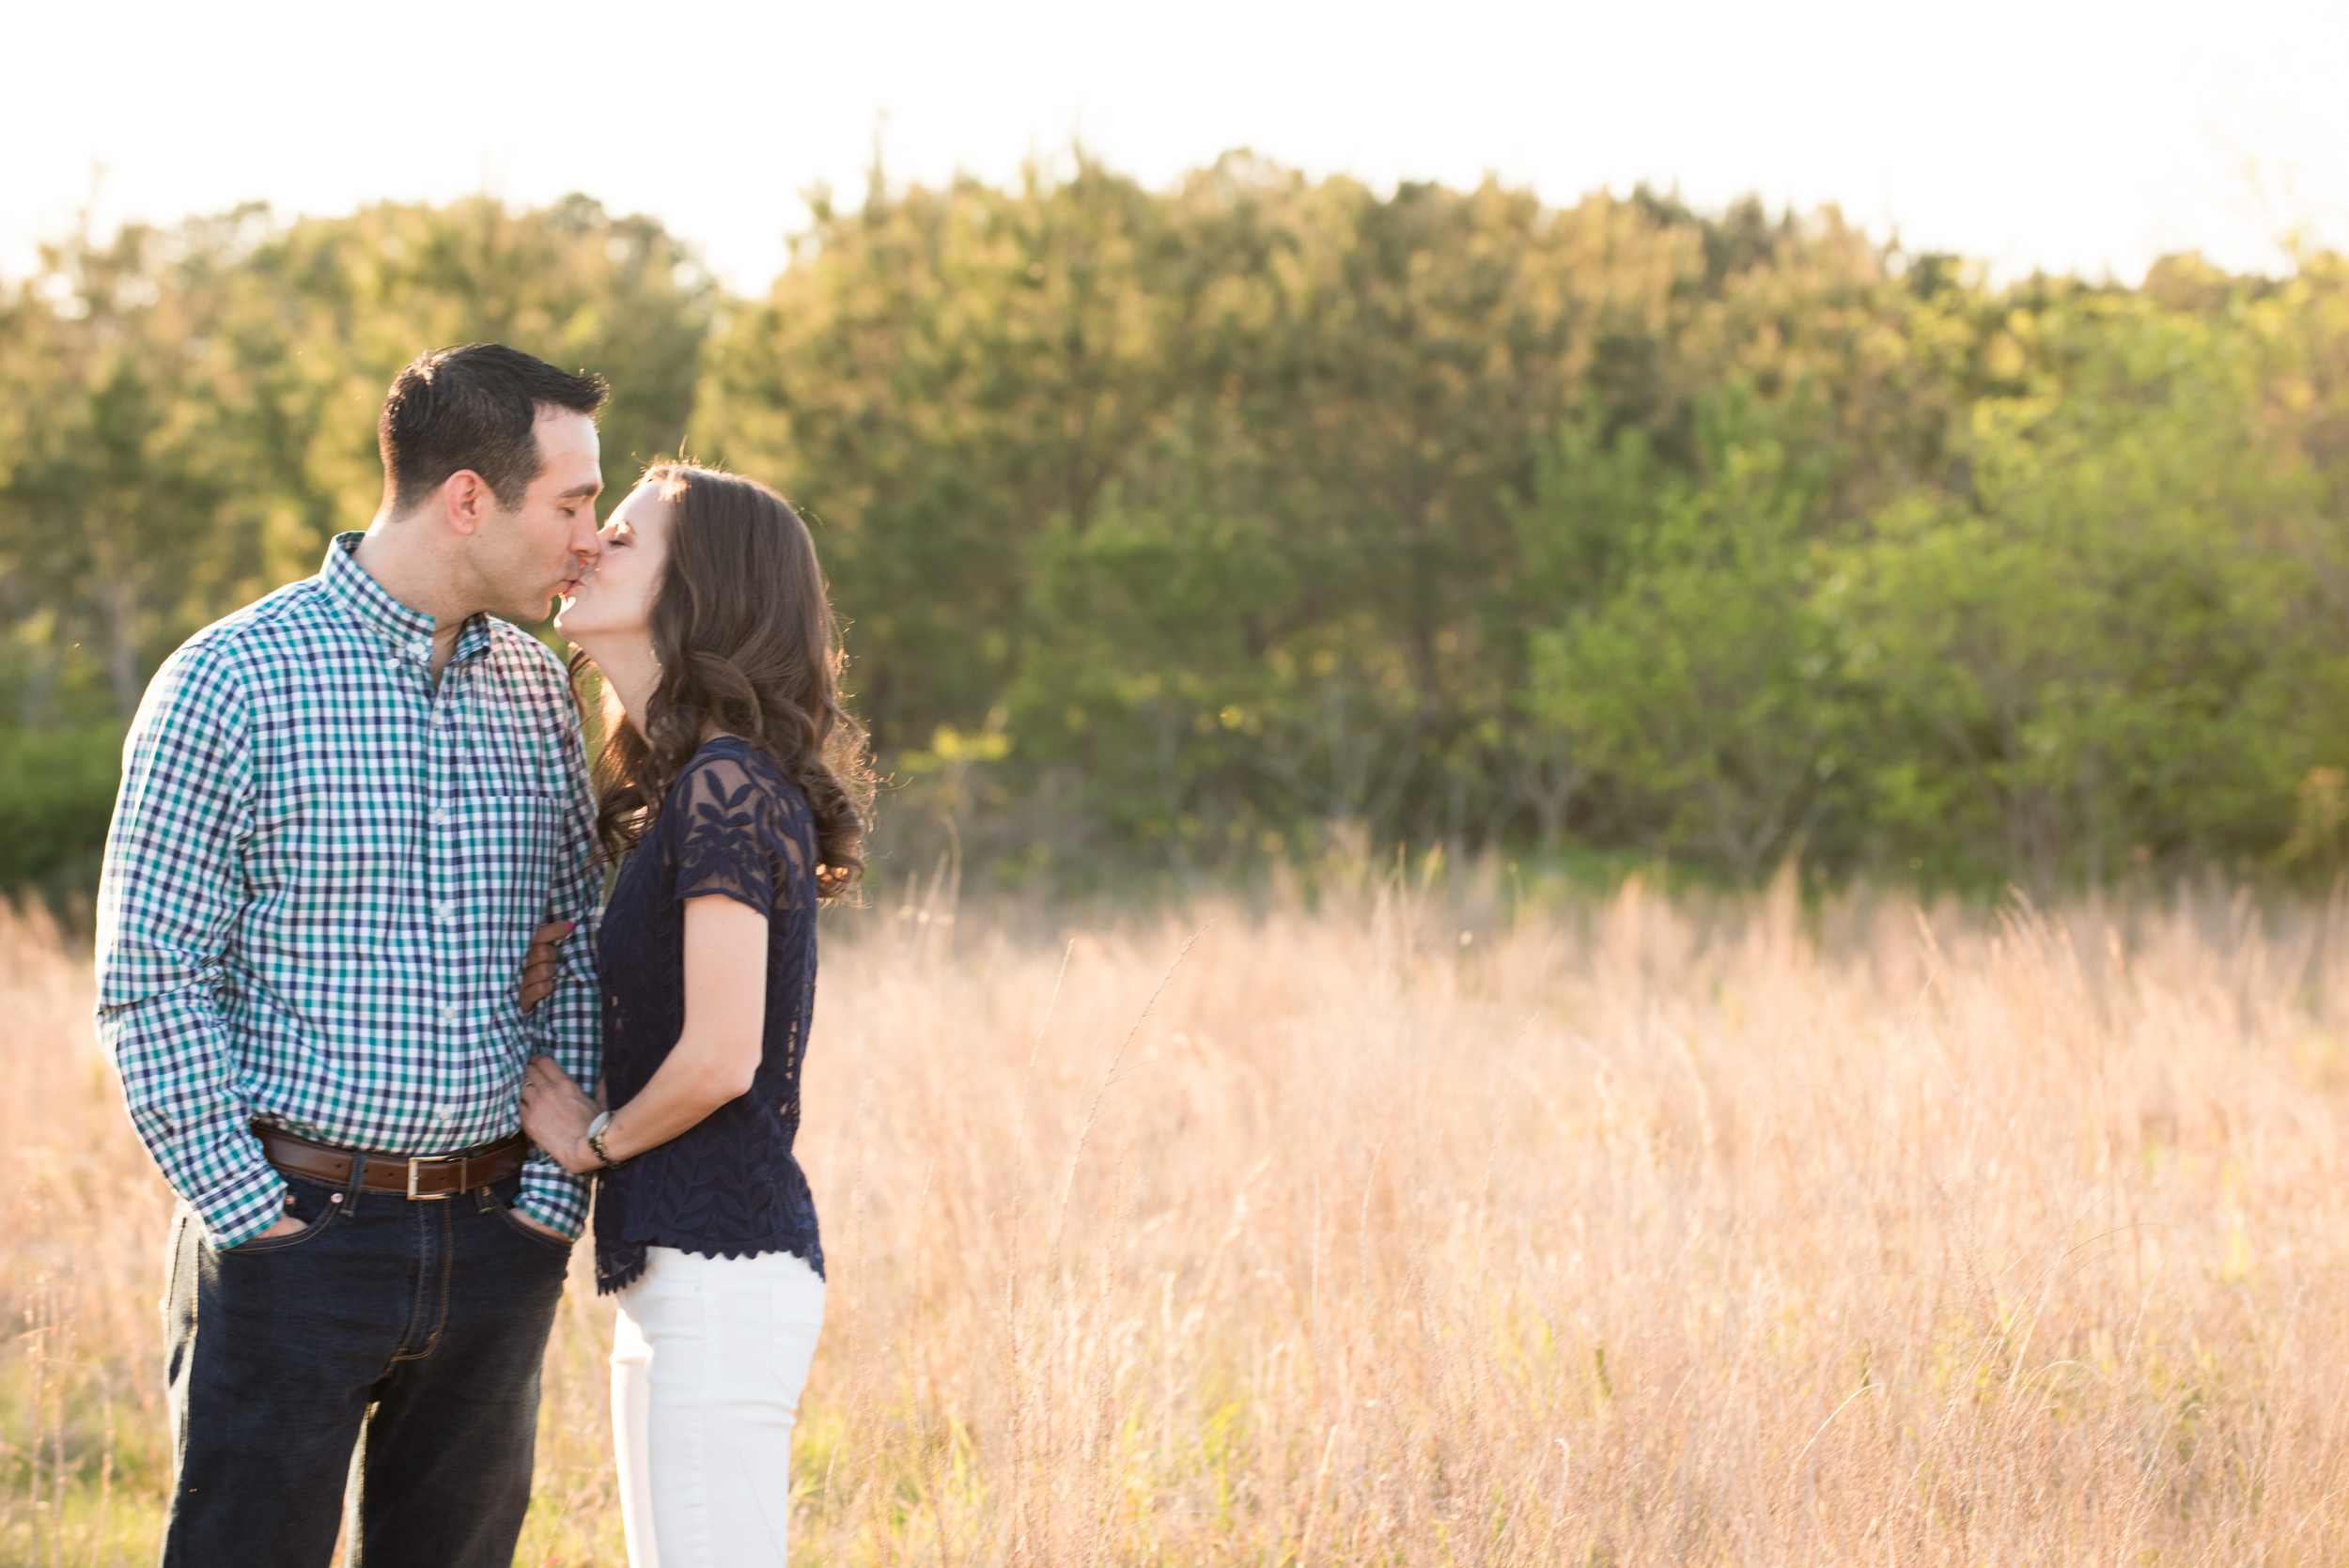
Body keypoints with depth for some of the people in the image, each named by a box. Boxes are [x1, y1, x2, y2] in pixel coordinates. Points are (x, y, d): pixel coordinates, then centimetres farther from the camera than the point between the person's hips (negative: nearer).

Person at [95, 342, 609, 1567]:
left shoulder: (537, 691, 9)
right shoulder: (231, 682, -8)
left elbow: (576, 962, 12)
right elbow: (149, 980, -10)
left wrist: (553, 1198, 3)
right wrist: (251, 1220, -12)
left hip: (493, 1238, 5)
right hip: (296, 1226, -5)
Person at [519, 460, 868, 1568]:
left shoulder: (729, 783, -14)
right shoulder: (675, 784, 15)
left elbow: (720, 1056, -19)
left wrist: (593, 1139, -3)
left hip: (722, 1270, -10)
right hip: (672, 1269, 10)